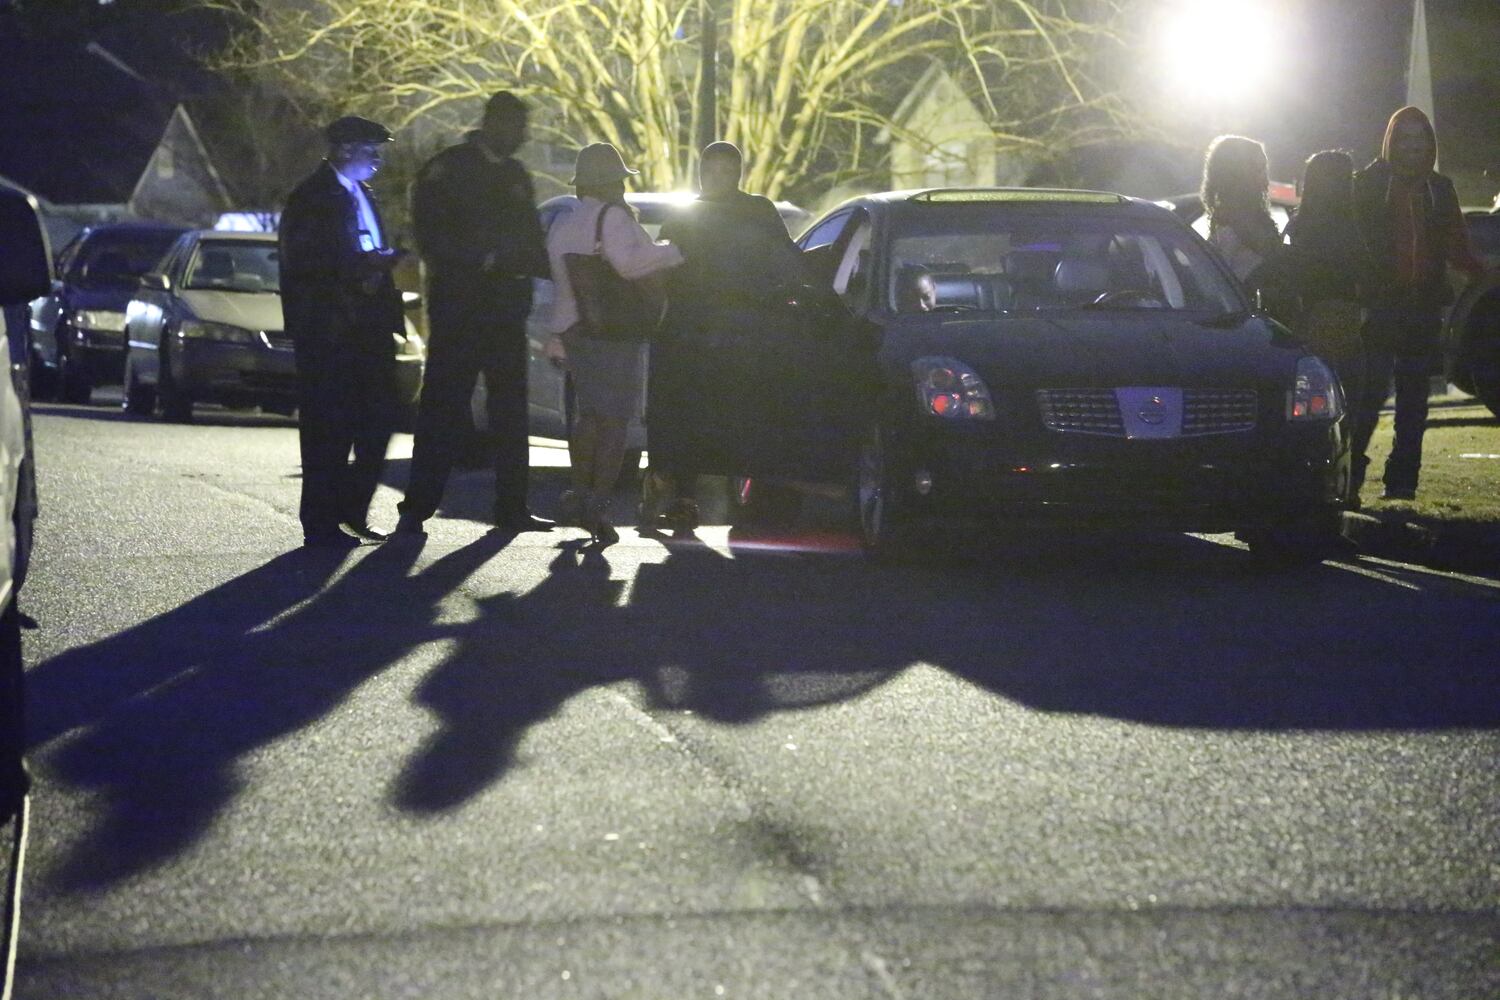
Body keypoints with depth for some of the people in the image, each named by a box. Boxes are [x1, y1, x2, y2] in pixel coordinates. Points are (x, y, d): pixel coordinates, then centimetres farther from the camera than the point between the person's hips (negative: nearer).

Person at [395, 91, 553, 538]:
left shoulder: (515, 175, 16)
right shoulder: (447, 170, -5)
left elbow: (531, 243, 21)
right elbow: (432, 237, -12)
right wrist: (483, 260, -19)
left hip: (506, 311, 7)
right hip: (458, 311, -7)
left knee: (511, 412, 8)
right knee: (443, 412, -6)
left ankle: (513, 506, 13)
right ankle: (417, 508, -2)